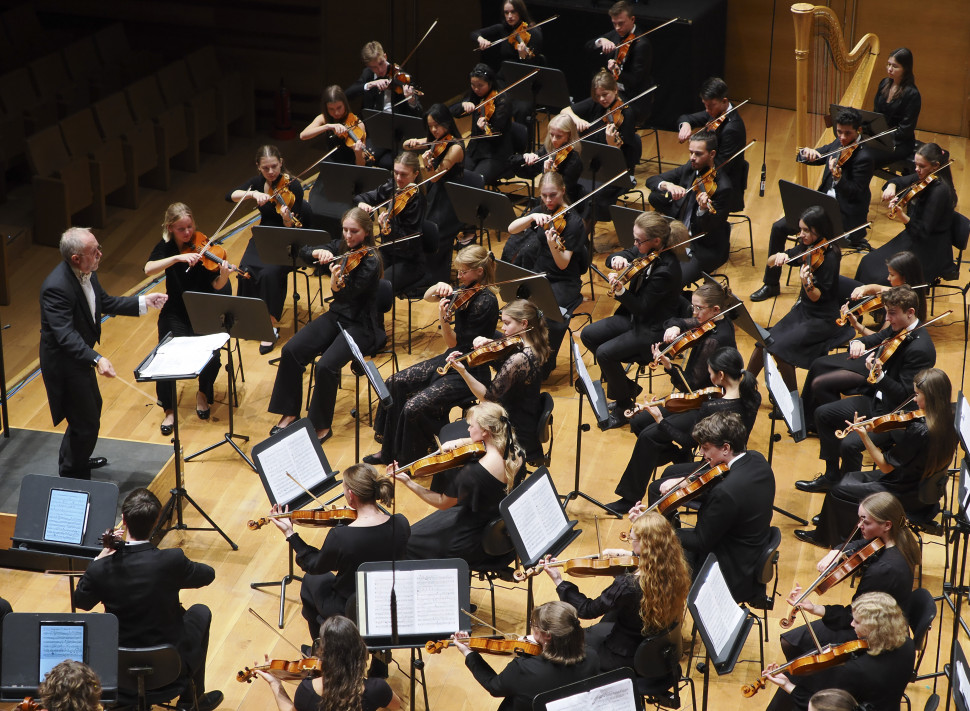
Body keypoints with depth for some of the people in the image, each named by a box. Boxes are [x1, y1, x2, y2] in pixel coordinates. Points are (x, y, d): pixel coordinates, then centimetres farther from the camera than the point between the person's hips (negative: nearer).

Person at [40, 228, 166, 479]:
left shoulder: (87, 272, -5)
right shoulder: (56, 287, -33)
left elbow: (105, 302, 10)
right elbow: (65, 334, -39)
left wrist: (143, 302, 5)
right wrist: (96, 359, -49)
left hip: (81, 356, 10)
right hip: (64, 364, -10)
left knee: (92, 408, 28)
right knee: (87, 423, 2)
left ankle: (71, 460, 51)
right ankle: (73, 478, 24)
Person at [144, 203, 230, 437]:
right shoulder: (166, 247, -2)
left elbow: (216, 287, -14)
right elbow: (149, 269, -21)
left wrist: (223, 276, -36)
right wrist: (177, 258, -32)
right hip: (176, 313, 1)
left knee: (211, 355, -23)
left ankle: (203, 393, 10)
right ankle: (169, 409, -3)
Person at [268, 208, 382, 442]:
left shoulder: (370, 261, -17)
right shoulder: (341, 247, 3)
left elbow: (346, 295, -26)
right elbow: (303, 253, 4)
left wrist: (336, 282, -46)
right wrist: (319, 253, -16)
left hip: (361, 326, -7)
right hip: (336, 317, 7)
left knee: (326, 366, -27)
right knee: (291, 350, -13)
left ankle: (322, 425, -8)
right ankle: (290, 412, 1)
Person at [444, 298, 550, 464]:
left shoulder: (519, 359, -28)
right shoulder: (532, 350, 2)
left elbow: (489, 396, -27)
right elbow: (496, 362, 12)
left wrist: (462, 371, -35)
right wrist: (484, 343, -8)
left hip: (517, 434, -10)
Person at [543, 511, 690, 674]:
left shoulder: (628, 586, -37)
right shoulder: (676, 569, -17)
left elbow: (587, 610, -22)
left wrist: (559, 582, -16)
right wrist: (627, 554, 7)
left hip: (630, 655, -7)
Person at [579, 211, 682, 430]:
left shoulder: (666, 270, -29)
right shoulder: (645, 251, -6)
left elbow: (641, 307, -26)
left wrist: (620, 291, -41)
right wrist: (617, 259, -20)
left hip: (653, 329, -9)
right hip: (634, 316, 10)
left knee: (604, 352, -21)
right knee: (588, 335, 5)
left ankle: (624, 406, 0)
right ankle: (626, 386, 17)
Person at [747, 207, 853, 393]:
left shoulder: (829, 257, -19)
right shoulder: (804, 249, 2)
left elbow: (817, 298, -20)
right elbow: (770, 262, 7)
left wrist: (807, 285, -41)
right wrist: (779, 256, -15)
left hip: (824, 319, -7)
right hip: (802, 310, 7)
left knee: (780, 346, -21)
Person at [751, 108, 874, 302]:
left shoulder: (863, 157, -16)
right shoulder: (838, 145, 8)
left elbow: (855, 194, -22)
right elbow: (805, 159, 12)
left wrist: (838, 177, -39)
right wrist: (807, 152, -12)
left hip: (846, 215, -8)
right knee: (779, 228, -2)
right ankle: (771, 284, 8)